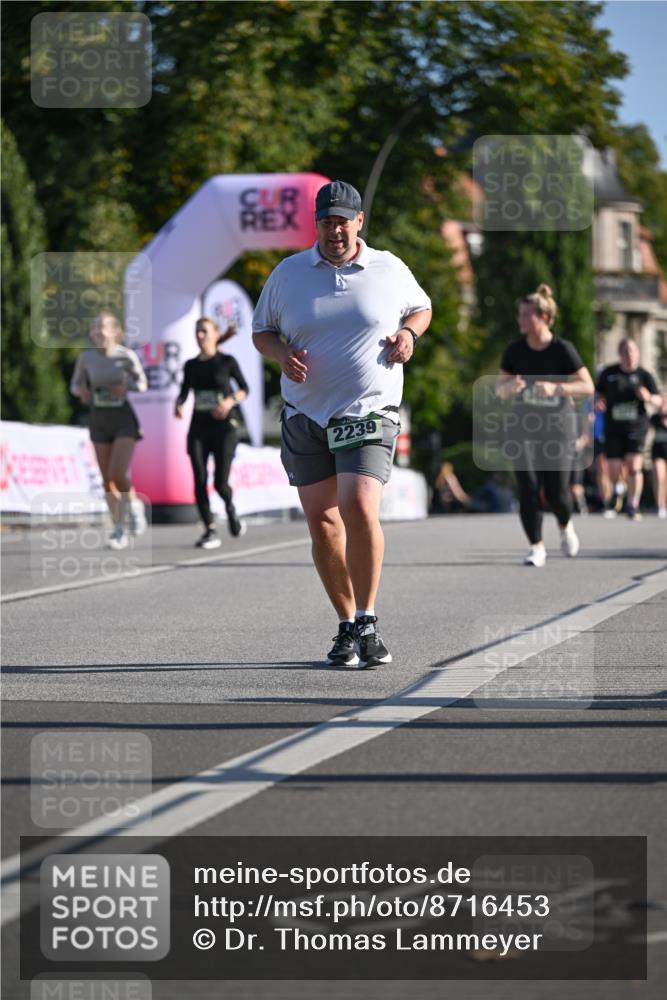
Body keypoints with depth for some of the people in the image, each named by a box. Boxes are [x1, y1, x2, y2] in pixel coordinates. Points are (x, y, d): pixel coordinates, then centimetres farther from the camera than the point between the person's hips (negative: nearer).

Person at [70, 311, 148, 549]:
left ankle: (133, 504, 14)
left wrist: (127, 387, -18)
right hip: (99, 420, 3)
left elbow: (142, 383, 3)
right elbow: (75, 384, 9)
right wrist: (81, 391, -14)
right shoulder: (86, 357, -4)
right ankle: (119, 531, 17)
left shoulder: (126, 356, -11)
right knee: (107, 480, 5)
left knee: (118, 475, -18)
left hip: (125, 421, -3)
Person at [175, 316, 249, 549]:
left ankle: (230, 508, 26)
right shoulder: (191, 366, 8)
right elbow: (184, 391, 17)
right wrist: (179, 405, -5)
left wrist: (231, 401, -14)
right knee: (200, 481, -8)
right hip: (198, 429, 3)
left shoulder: (227, 362, -1)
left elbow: (244, 389, 5)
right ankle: (210, 531, -2)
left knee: (221, 483, -8)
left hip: (224, 427, -3)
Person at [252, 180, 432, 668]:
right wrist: (283, 354, -7)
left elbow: (421, 307, 21)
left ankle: (367, 623, -9)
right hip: (306, 414, 3)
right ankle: (347, 626, 15)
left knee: (360, 509, -20)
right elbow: (262, 330, 14)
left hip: (370, 413, -2)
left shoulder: (390, 270, 5)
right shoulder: (288, 273, 6)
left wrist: (408, 333, -1)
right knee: (322, 523, 2)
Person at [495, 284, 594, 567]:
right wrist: (509, 387, -18)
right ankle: (537, 547, -1)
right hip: (524, 427, 2)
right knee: (528, 488, -11)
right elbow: (500, 388, 7)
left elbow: (587, 386, -9)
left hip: (558, 427, -2)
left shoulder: (563, 350, -9)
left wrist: (555, 387, -24)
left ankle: (565, 526, 31)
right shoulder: (515, 350, -1)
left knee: (556, 492, -3)